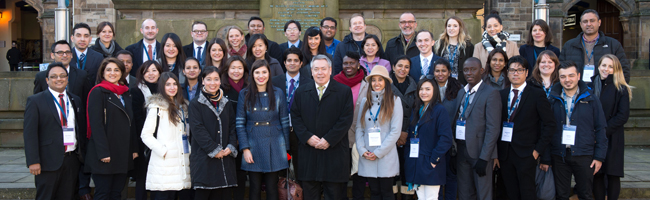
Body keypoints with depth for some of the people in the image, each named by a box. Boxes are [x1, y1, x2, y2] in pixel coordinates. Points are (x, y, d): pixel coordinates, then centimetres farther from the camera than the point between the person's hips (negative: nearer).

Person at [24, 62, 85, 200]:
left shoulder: (76, 101, 14)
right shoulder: (35, 101, -1)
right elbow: (29, 133, -7)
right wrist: (33, 161, -15)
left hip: (72, 160, 4)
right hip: (48, 161, -4)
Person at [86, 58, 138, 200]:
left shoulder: (126, 93, 15)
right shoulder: (98, 92, -6)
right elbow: (96, 124, -13)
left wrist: (134, 149, 11)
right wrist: (103, 152, -19)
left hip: (123, 153, 6)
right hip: (104, 155, -6)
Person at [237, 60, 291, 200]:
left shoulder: (278, 94, 3)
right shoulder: (244, 94, 3)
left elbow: (285, 122, 5)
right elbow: (240, 124, 1)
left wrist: (286, 149, 3)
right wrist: (245, 149, -7)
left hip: (274, 147, 0)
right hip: (253, 147, 0)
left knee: (272, 189, 3)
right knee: (255, 189, 5)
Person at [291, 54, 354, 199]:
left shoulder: (343, 92, 2)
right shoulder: (301, 92, 11)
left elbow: (346, 119, -4)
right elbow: (295, 117, 7)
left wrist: (328, 140, -12)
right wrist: (307, 137, -8)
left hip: (334, 152, -2)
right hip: (308, 153, 2)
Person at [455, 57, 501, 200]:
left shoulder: (491, 93, -8)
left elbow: (493, 128, -13)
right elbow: (459, 120, 12)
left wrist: (484, 158, -18)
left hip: (480, 152, -6)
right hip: (462, 150, 6)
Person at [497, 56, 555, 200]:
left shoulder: (537, 94, -2)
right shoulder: (501, 94, 10)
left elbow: (550, 124, -4)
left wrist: (538, 149, -8)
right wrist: (496, 151, 2)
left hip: (526, 154, -4)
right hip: (505, 154, 4)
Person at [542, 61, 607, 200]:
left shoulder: (591, 100, 2)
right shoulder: (553, 100, 3)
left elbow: (600, 129, 3)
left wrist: (599, 156, -3)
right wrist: (545, 158, 1)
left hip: (584, 156, -1)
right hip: (559, 156, 1)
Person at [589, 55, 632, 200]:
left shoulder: (621, 89, -1)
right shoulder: (590, 86, 8)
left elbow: (623, 116, -7)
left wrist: (604, 131, -13)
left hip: (612, 139, -2)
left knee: (612, 175, 0)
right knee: (597, 174, 3)